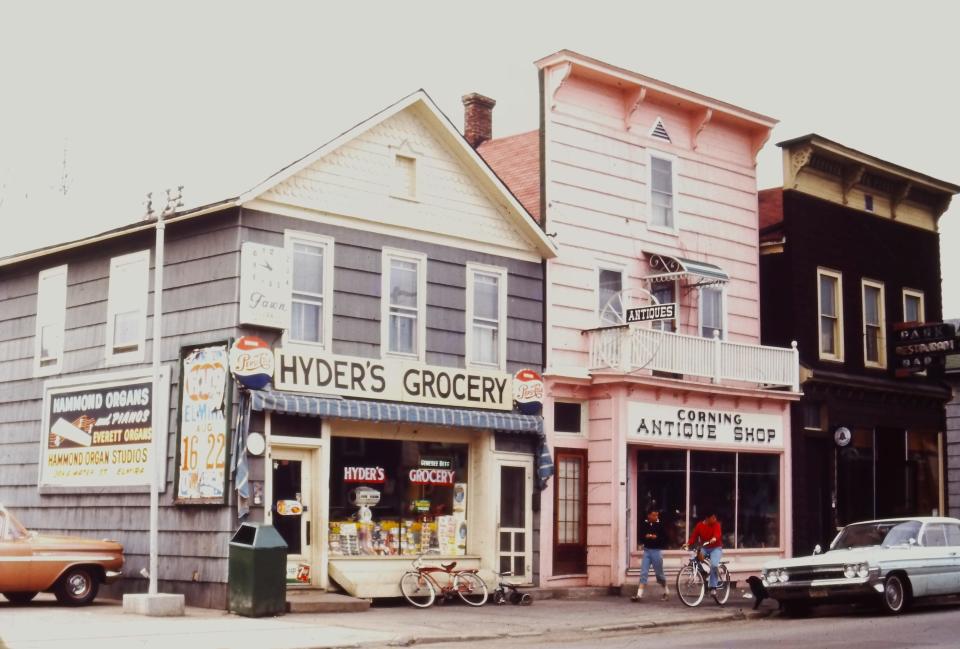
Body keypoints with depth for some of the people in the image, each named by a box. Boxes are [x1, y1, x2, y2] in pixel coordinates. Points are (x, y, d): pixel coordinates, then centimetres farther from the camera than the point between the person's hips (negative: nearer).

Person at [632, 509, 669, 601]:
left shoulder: (660, 525, -5)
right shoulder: (644, 524, 2)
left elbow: (665, 538, -3)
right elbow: (640, 537, 8)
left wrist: (656, 537, -18)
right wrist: (646, 537, -12)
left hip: (656, 551, -2)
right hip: (646, 550, 2)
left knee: (659, 573, 8)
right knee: (643, 573, -3)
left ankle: (666, 592, 29)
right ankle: (639, 594, -6)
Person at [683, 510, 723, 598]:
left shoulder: (716, 524, -6)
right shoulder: (699, 525, 0)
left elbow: (717, 533, -26)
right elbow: (694, 536, -3)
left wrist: (714, 539, -49)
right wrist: (688, 544, -23)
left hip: (716, 548, -3)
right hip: (704, 548, 3)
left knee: (714, 565, -29)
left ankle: (713, 587, -16)